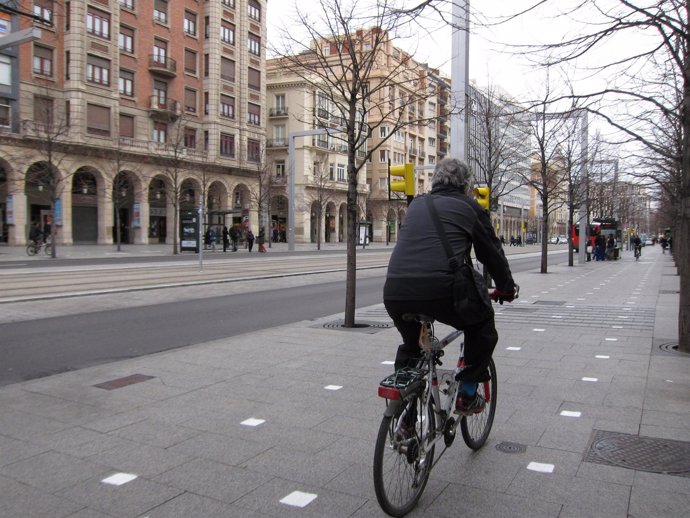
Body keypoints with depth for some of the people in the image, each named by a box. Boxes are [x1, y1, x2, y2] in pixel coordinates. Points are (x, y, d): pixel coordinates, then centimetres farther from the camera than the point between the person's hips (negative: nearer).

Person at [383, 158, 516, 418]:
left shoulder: (417, 204, 26)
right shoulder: (469, 206, 14)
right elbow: (492, 251, 21)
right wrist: (507, 288, 37)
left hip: (394, 293, 5)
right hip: (440, 291, -4)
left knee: (410, 344, 32)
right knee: (482, 323, 25)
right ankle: (467, 395, 24)